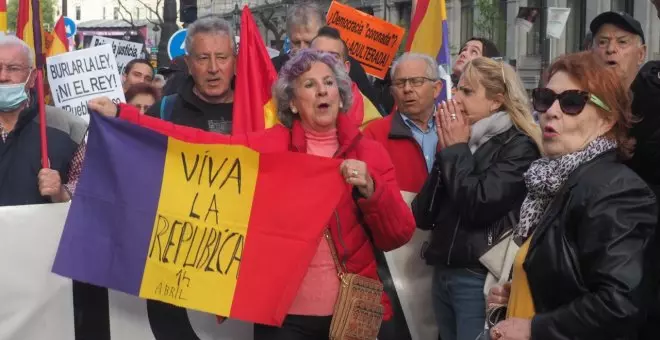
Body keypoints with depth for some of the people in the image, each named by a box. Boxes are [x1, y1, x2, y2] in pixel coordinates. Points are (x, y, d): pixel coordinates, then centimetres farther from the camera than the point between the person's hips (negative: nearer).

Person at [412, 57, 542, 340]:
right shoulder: (460, 141, 12)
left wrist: (456, 150, -8)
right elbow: (423, 216, 6)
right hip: (443, 274, 7)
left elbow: (478, 206, -21)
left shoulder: (519, 146, -8)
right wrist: (446, 152, -1)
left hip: (481, 278, -7)